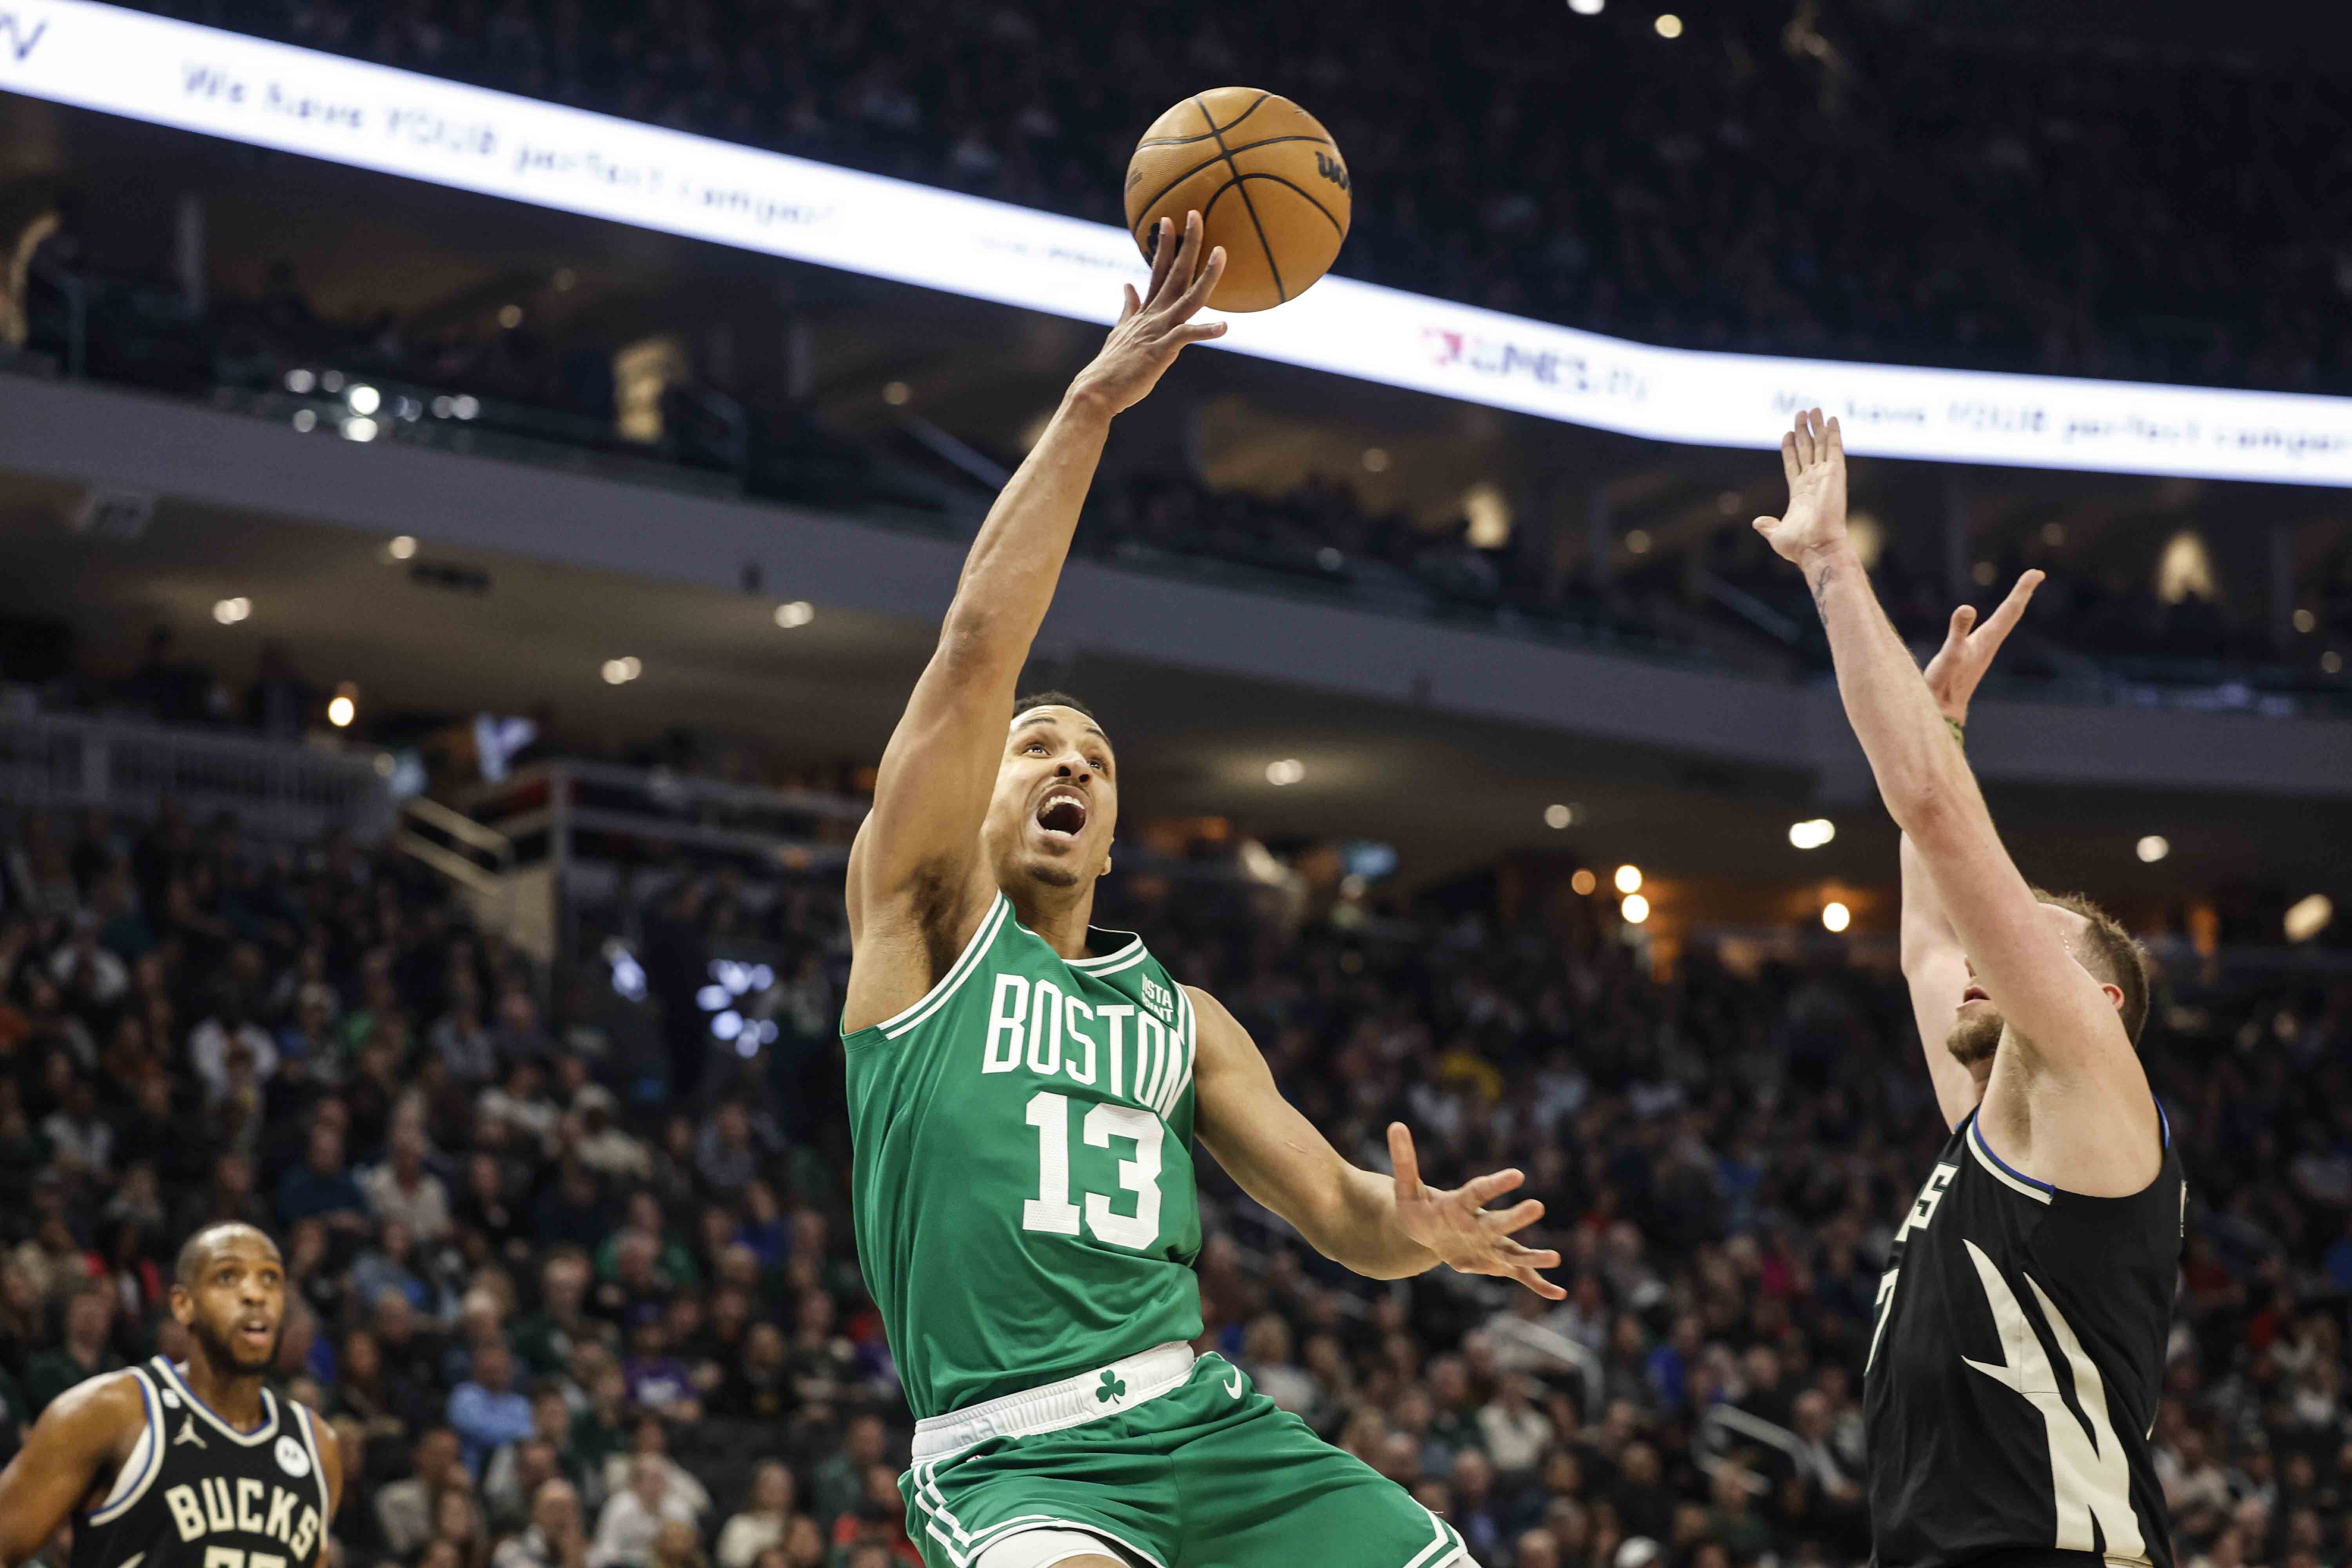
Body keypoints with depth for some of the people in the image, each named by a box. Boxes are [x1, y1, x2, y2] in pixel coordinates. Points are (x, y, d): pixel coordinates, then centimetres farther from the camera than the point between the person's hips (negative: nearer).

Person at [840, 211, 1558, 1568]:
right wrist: (1090, 408, -7)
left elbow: (1337, 1210, 18)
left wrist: (1412, 1228, -8)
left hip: (1202, 1421, 6)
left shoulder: (1179, 1015, 24)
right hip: (1014, 1455, -6)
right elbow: (979, 648, -2)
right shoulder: (929, 923, 10)